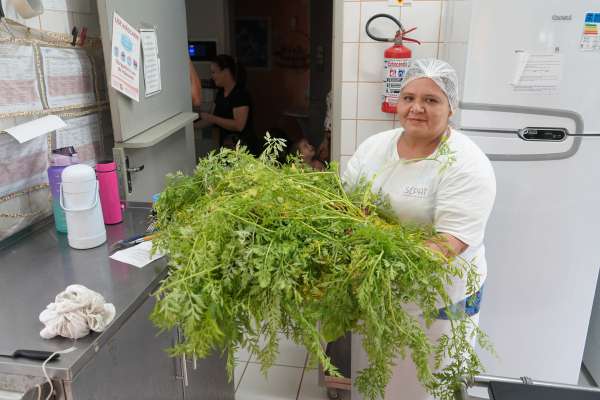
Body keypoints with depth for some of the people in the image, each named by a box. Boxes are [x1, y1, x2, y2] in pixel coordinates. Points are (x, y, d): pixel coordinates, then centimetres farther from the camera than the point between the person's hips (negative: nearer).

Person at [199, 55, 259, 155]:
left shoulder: (241, 94, -16)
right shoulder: (220, 94, 10)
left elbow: (239, 125, -26)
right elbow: (213, 118, 16)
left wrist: (213, 119, -24)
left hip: (244, 149, -8)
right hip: (225, 147, 8)